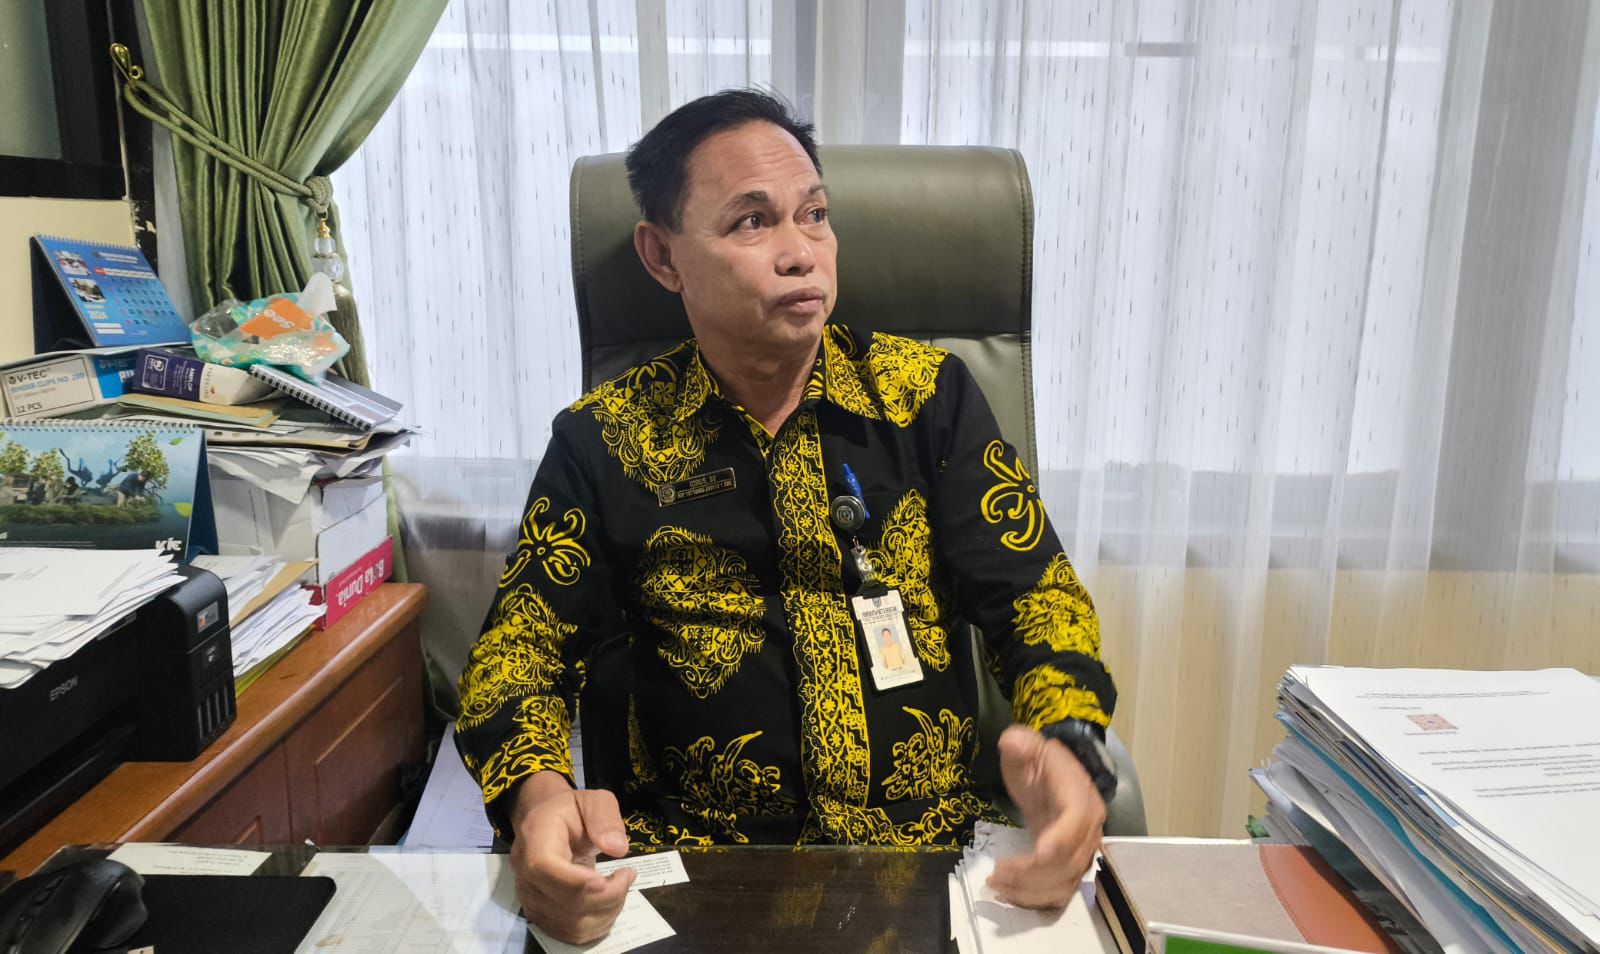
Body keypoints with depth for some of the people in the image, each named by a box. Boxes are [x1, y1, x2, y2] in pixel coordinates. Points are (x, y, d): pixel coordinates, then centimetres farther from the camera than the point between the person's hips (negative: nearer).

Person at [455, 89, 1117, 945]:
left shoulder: (929, 395, 3)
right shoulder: (604, 440, 1)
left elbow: (1036, 597, 1)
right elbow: (519, 645, 1)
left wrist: (1064, 746, -21)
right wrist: (538, 799, -21)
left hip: (937, 842, 2)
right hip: (692, 861, 0)